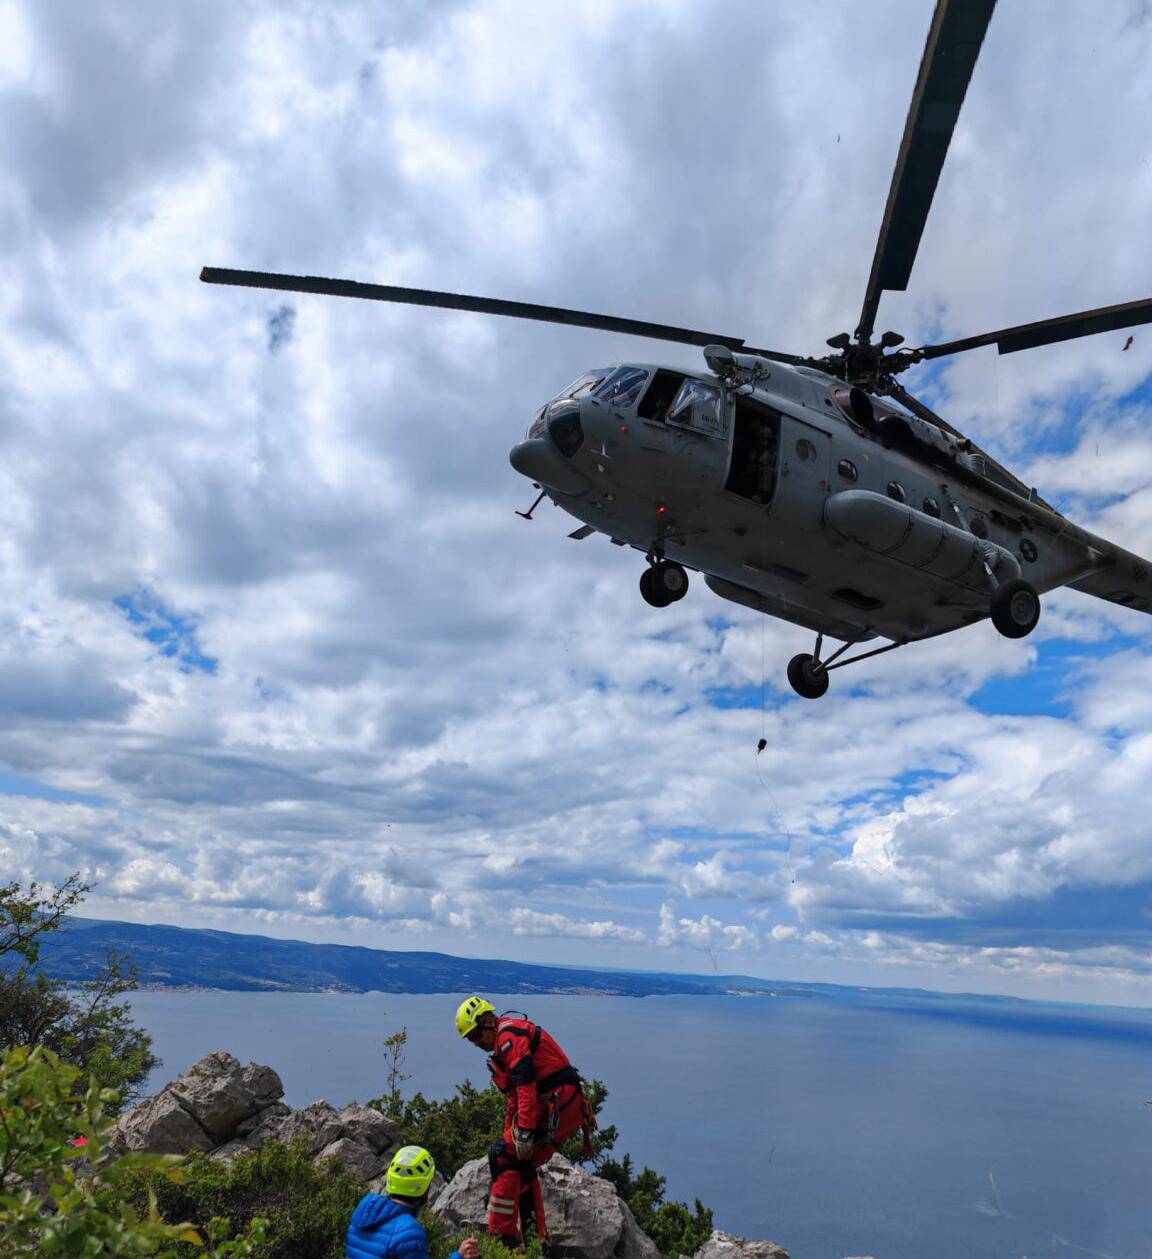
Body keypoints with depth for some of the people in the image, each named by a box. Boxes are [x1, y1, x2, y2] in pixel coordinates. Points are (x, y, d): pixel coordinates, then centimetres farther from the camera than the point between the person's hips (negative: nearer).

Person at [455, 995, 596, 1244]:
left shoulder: (509, 1034, -10)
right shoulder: (504, 1044, 24)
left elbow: (526, 1084, -21)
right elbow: (515, 1096, 29)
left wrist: (524, 1132, -23)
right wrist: (509, 1135, 27)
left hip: (558, 1107, -10)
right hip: (567, 1109, 10)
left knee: (503, 1158, -9)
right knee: (522, 1168, 16)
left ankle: (503, 1236, -7)